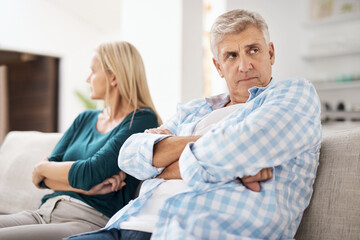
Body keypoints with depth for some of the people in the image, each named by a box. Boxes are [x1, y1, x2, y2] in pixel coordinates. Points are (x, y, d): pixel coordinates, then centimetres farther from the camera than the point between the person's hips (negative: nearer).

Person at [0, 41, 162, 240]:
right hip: (45, 212, 7)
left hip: (90, 221, -7)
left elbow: (88, 174, -14)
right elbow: (43, 178, 9)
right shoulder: (85, 119, 18)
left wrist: (42, 168, 3)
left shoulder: (142, 119, -4)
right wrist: (87, 187, -9)